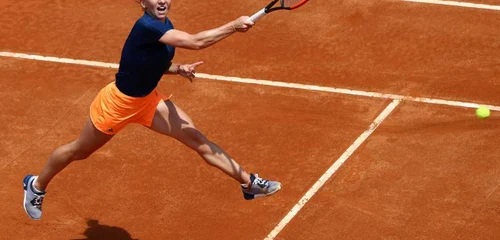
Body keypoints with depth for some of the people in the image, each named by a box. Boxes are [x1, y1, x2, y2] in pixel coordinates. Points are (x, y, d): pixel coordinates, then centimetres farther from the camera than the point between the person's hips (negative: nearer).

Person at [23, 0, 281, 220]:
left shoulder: (165, 25, -6)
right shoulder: (146, 26, -34)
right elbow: (196, 42, -42)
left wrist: (178, 69, -7)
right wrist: (234, 26, -38)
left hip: (147, 100, 7)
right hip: (117, 102, -7)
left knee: (197, 138, -1)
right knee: (78, 152, 15)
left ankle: (248, 183, 5)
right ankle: (36, 185, 40)